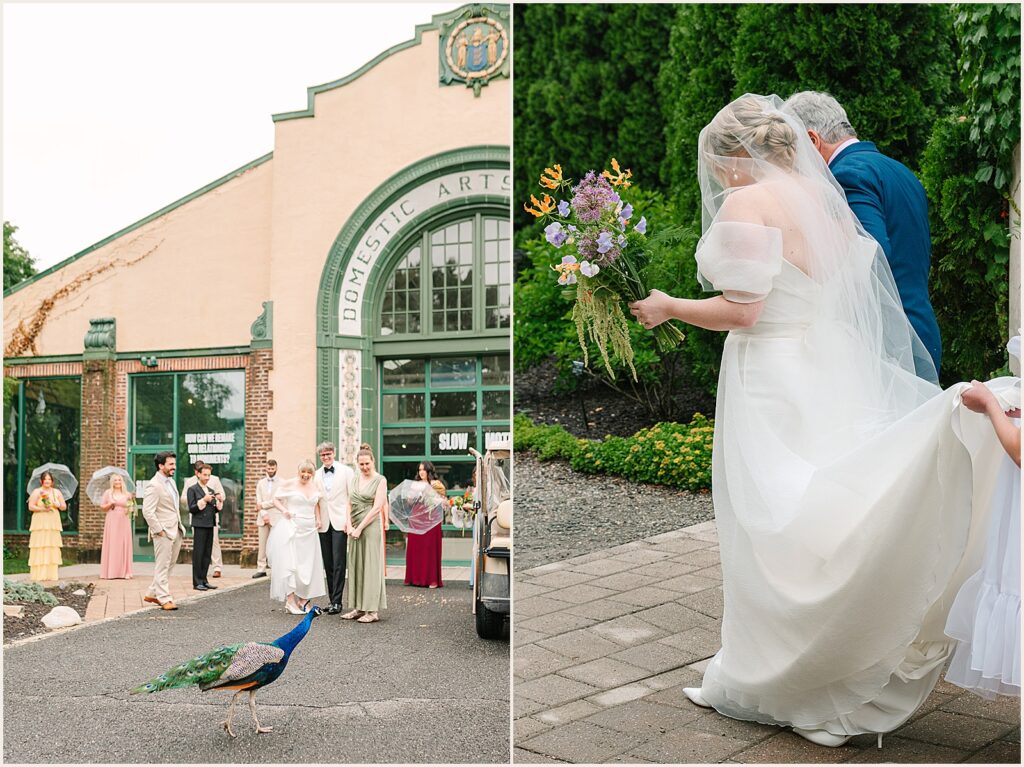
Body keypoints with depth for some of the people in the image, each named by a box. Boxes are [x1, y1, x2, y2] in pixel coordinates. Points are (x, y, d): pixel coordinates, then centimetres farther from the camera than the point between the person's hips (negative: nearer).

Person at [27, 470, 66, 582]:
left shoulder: (57, 492, 14)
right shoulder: (37, 492, 3)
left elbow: (64, 507, 13)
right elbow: (31, 506, -5)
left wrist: (57, 504, -7)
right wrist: (43, 509, -16)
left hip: (53, 523, 3)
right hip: (40, 523, -3)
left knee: (53, 548, -1)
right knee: (40, 548, -8)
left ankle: (51, 574, 1)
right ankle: (39, 574, -7)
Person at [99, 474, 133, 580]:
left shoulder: (127, 494, 12)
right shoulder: (108, 493, 8)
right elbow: (102, 506, 8)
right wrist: (110, 504, -9)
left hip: (124, 522, 2)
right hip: (112, 522, -1)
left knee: (125, 545, -2)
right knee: (111, 545, -4)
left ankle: (125, 572, 0)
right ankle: (110, 572, -2)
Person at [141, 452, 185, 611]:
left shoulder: (171, 481, 14)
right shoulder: (154, 485, -15)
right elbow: (147, 511, -20)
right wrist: (159, 531, -18)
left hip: (175, 531, 9)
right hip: (163, 532, -9)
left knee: (169, 565, 14)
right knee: (162, 566, -1)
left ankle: (152, 594, 25)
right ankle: (164, 599, 4)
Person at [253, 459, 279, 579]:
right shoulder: (261, 483, 14)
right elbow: (258, 501, 6)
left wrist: (263, 505, -5)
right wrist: (264, 514, -7)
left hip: (276, 518, -4)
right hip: (262, 518, 4)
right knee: (262, 545, 4)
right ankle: (261, 569, 8)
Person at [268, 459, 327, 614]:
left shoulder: (316, 487, 8)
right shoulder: (289, 485, -5)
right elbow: (276, 499, 2)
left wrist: (318, 519, 12)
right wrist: (283, 510, -15)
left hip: (309, 530, 5)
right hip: (291, 527, -5)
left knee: (307, 564, 8)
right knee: (289, 562, -6)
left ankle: (303, 599, 19)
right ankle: (290, 600, -2)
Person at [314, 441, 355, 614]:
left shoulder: (346, 471, -1)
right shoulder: (317, 475, 10)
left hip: (340, 523, -4)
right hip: (323, 524, 4)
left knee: (338, 564, -6)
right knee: (328, 565, 8)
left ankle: (337, 601, -3)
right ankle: (332, 599, 16)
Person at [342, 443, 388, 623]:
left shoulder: (380, 480, -4)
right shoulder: (355, 479, 12)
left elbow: (377, 507, -11)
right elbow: (349, 504, 11)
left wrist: (360, 528, -12)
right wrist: (350, 526, -3)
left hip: (371, 526, -6)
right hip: (355, 528, 6)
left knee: (371, 567, -5)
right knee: (355, 566, 7)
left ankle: (373, 610, -2)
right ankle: (358, 607, 14)